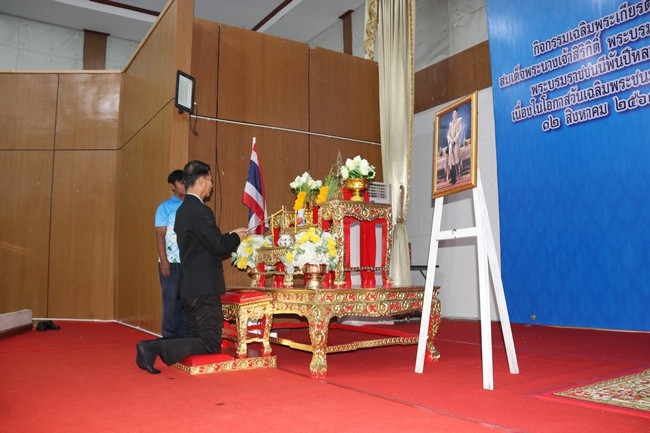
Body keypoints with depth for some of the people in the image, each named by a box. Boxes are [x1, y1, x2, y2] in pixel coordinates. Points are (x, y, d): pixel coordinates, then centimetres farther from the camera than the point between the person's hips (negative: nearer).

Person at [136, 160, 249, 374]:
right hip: (204, 287, -10)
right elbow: (218, 247, -19)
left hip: (190, 287, 10)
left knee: (195, 337, 18)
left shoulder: (182, 209, 14)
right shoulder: (200, 211, -17)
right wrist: (236, 237, 0)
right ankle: (157, 348, -11)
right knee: (211, 344, -3)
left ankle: (150, 347, 5)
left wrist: (230, 236, 19)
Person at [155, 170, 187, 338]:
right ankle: (169, 338, 11)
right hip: (171, 262, -3)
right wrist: (164, 261, -11)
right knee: (171, 300, 2)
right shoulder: (165, 207, 1)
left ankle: (183, 336, 17)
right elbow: (160, 235, -3)